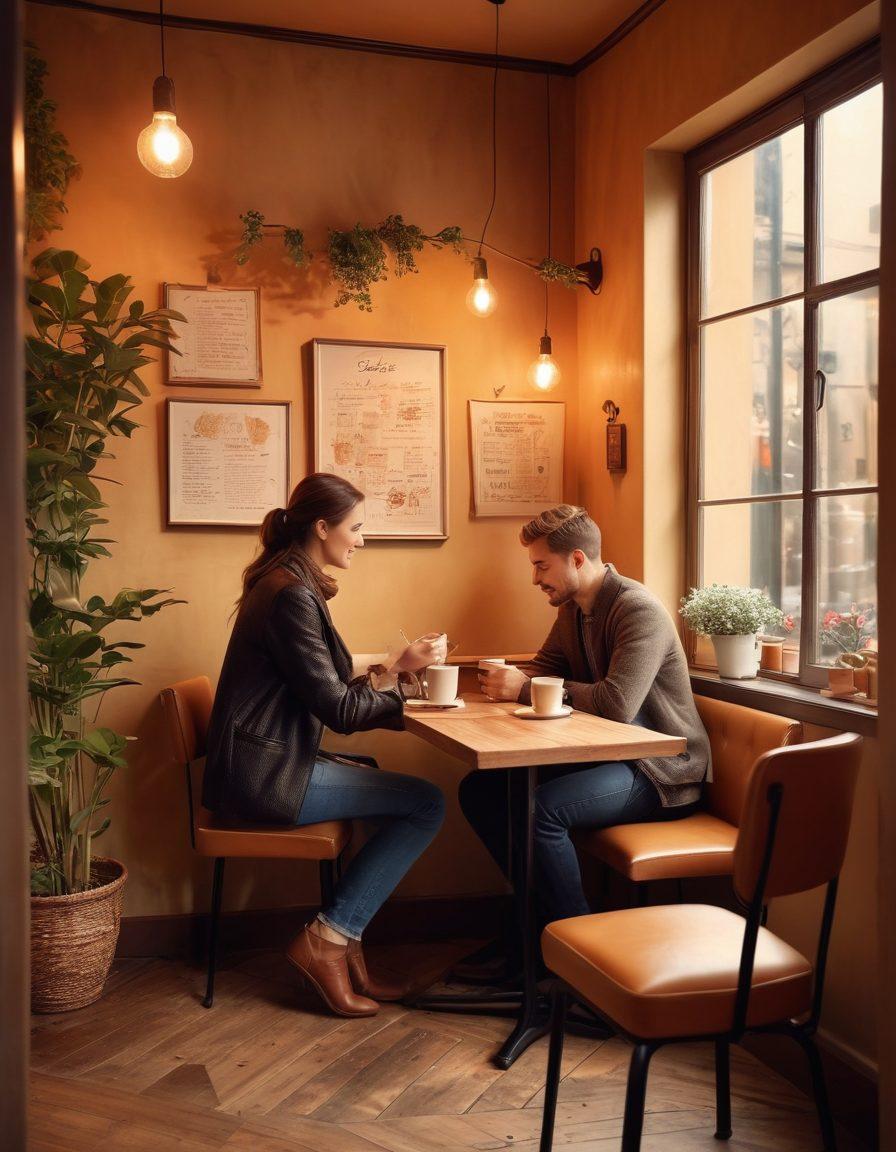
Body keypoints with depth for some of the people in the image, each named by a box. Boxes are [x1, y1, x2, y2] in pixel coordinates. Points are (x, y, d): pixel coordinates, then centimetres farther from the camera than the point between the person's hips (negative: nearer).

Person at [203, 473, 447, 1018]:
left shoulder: (289, 584, 14)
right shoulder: (292, 595, -17)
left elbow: (327, 683, 14)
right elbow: (338, 709, -17)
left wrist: (395, 666, 5)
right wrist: (401, 671, -7)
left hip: (269, 762, 10)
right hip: (266, 774, -10)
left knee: (405, 798, 10)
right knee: (426, 804, -10)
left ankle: (342, 942, 8)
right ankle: (329, 941, -2)